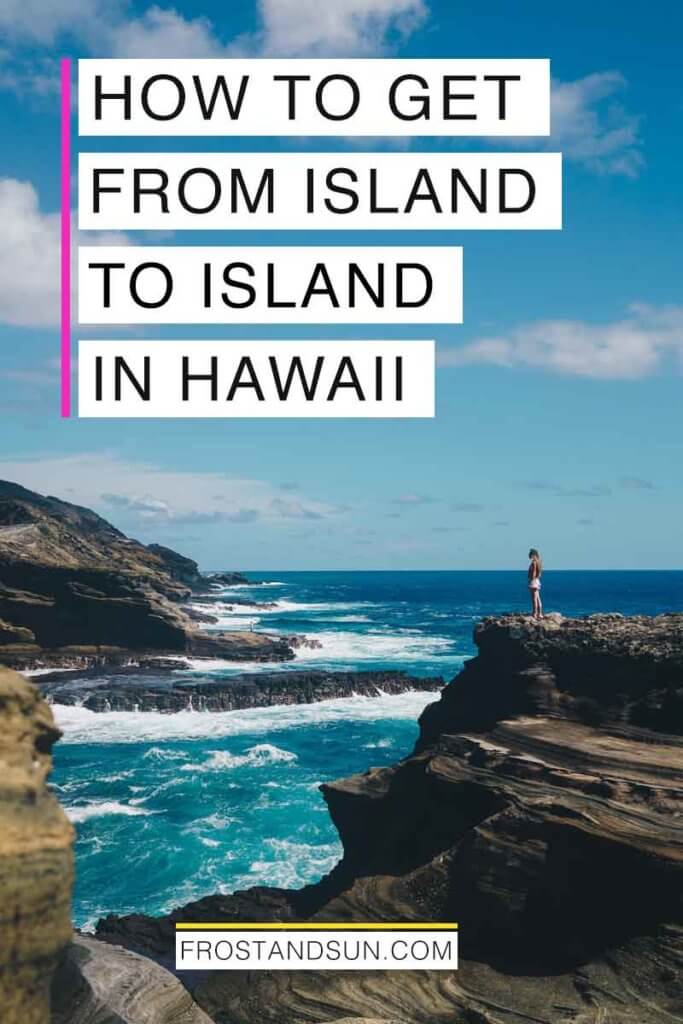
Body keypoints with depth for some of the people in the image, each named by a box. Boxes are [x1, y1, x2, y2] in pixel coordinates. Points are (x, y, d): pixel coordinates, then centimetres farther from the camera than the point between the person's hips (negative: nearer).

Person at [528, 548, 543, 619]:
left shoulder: (534, 562, -14)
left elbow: (534, 573, -18)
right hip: (537, 581, 10)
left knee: (534, 599, -9)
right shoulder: (538, 562, 15)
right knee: (537, 599, 12)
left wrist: (531, 581, -19)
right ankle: (540, 614, 14)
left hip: (533, 581, -10)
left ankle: (534, 614, -10)